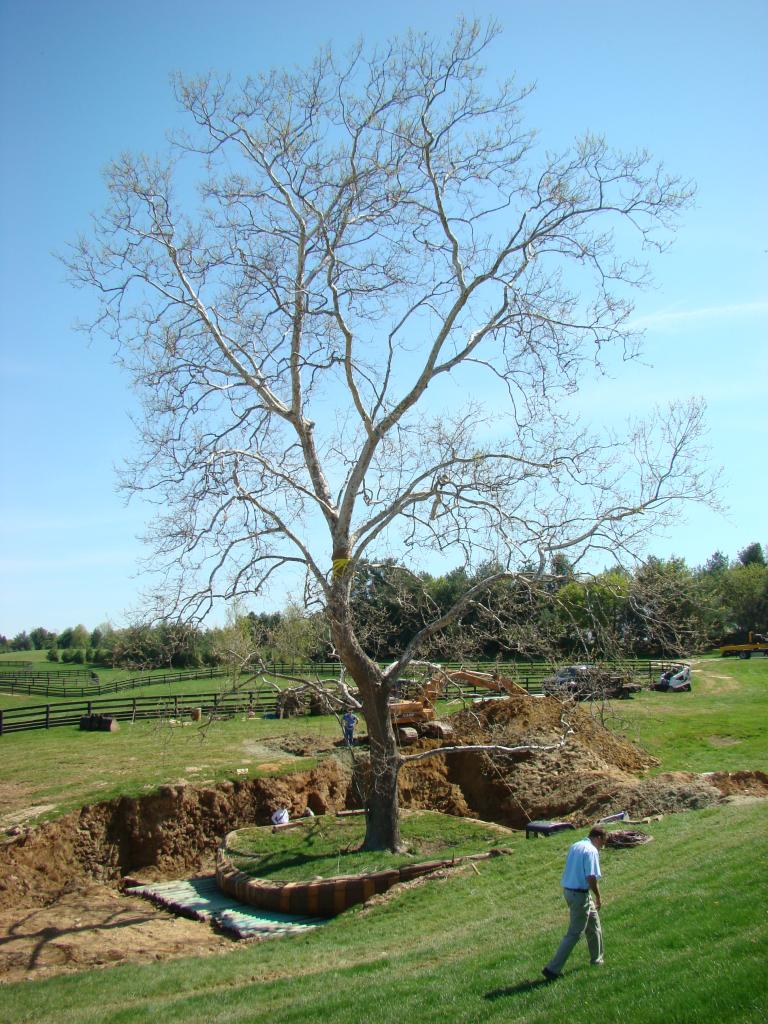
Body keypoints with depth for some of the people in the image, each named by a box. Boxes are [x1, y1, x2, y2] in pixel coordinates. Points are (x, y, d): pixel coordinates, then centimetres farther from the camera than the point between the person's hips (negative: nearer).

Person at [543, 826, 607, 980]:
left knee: (593, 922, 26)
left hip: (568, 890, 9)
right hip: (580, 894, -9)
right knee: (574, 934, -2)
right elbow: (591, 878, -23)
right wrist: (598, 897, -8)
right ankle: (552, 969, -2)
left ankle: (597, 959, 41)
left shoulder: (574, 846, 11)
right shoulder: (591, 851, -16)